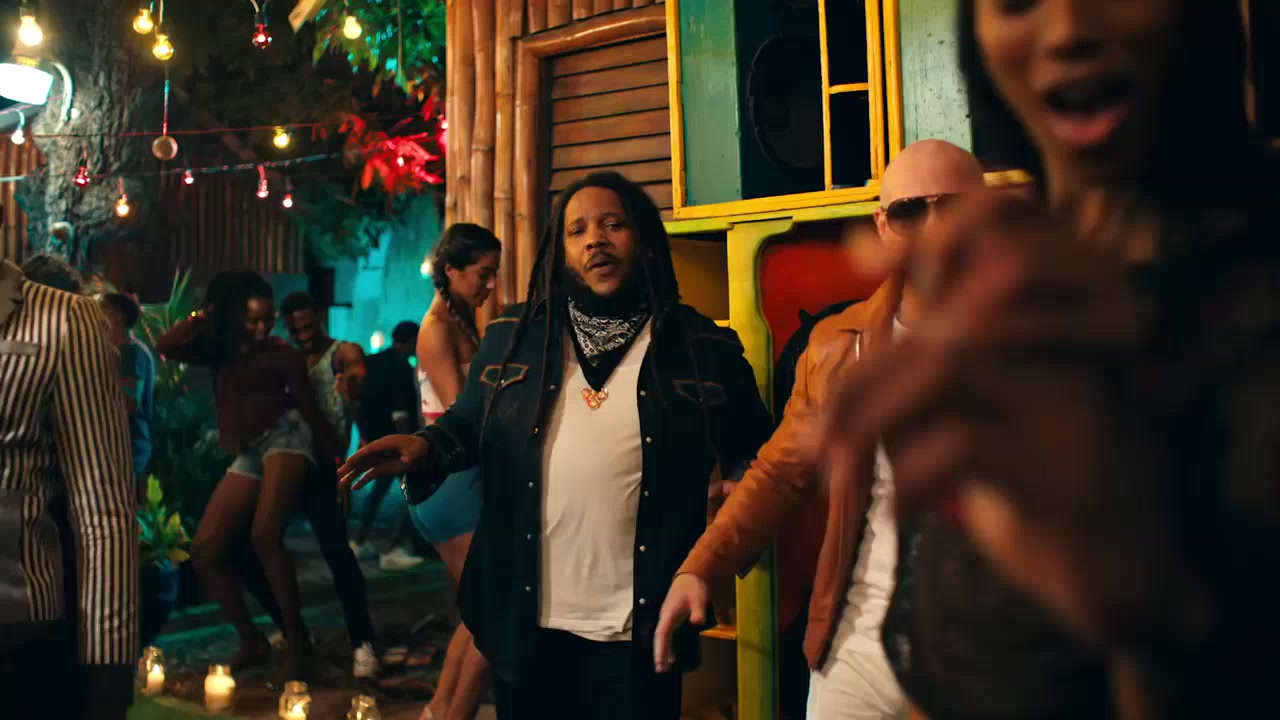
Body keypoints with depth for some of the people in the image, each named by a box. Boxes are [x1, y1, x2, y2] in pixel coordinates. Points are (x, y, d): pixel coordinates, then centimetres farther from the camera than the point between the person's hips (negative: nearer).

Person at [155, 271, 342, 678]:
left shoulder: (283, 354, 3)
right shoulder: (222, 351, 18)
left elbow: (310, 408, 1)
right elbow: (165, 346, 11)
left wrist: (339, 457, -2)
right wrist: (204, 317, 8)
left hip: (285, 437, -7)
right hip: (247, 455, 7)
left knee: (265, 535, -26)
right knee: (205, 550, -2)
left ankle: (297, 641, -16)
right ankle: (251, 640, 9)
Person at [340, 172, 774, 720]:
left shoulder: (703, 347, 0)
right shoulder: (512, 336, 5)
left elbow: (754, 452, 5)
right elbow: (467, 423, 11)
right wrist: (426, 446, -9)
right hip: (525, 619, 2)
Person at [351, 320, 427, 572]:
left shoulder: (371, 362, 10)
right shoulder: (402, 367, -16)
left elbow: (358, 401, 16)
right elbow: (400, 413, -22)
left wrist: (364, 434, 24)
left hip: (374, 437, 9)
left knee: (380, 486, 26)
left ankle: (358, 542, 31)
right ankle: (394, 552, -4)